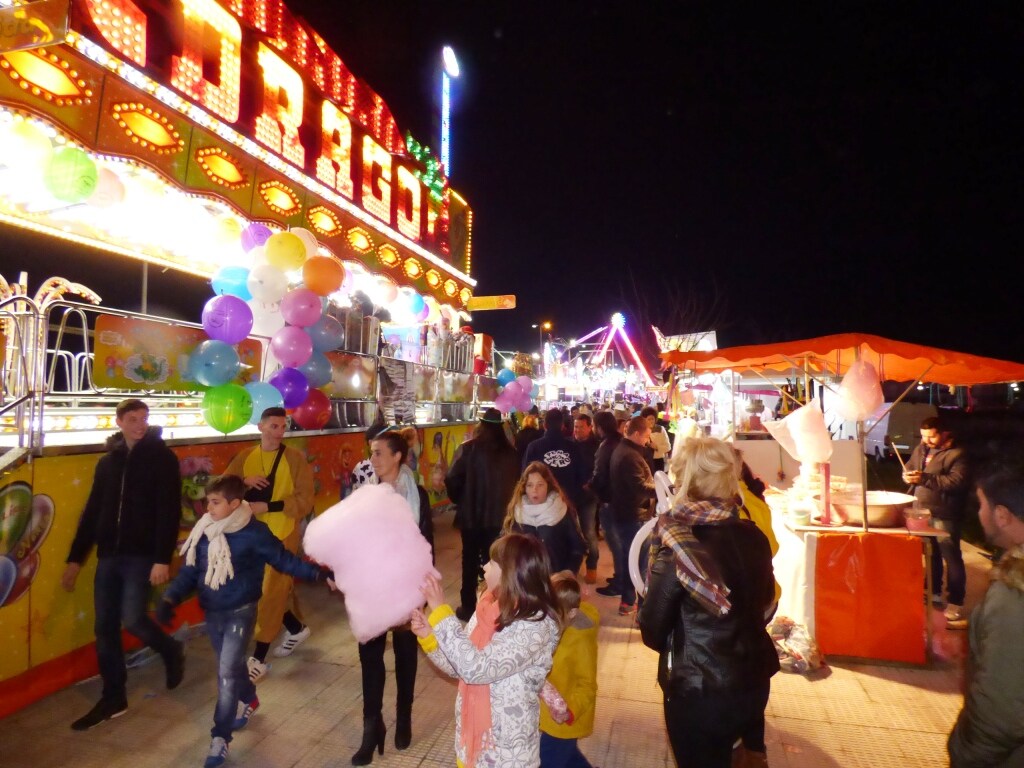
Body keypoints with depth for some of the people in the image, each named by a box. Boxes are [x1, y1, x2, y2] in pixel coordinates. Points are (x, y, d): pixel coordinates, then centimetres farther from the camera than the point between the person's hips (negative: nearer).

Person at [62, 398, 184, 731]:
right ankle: (113, 698, 23)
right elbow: (92, 513, 16)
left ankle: (172, 651, 19)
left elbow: (169, 512, -12)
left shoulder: (162, 457, -6)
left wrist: (163, 559, -18)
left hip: (142, 555, -5)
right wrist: (75, 558, 13)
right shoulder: (108, 461, 11)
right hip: (109, 555, 6)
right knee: (105, 628, 8)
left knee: (133, 619, -11)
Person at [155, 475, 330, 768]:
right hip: (212, 613, 6)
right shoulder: (203, 533, -4)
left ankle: (220, 738, 9)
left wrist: (318, 573, -19)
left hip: (241, 612, -5)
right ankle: (249, 700, 50)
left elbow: (285, 561, -11)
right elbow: (189, 572, 2)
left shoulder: (255, 533, -18)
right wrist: (169, 599, -12)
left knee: (227, 673, -6)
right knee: (231, 666, 22)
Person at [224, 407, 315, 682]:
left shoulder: (295, 459, -10)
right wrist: (244, 483, -16)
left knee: (272, 592, -1)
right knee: (279, 587, 17)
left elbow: (305, 501, -13)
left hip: (283, 534, -5)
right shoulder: (245, 457, 4)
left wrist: (268, 506, -22)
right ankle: (297, 628, 41)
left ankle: (258, 658, 11)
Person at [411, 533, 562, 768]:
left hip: (507, 748, -5)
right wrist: (429, 636, -11)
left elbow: (476, 669, -31)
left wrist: (441, 612, -28)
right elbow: (461, 667, 3)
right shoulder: (490, 607, -4)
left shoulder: (535, 626, -25)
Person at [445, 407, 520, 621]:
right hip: (499, 514, 2)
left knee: (470, 559, 13)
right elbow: (515, 480, 1)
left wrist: (457, 499, 4)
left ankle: (469, 607, 20)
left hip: (470, 514, -2)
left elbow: (453, 480, -14)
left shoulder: (468, 449, -13)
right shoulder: (510, 451, -5)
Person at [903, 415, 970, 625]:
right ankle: (935, 592, 34)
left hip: (944, 515, -7)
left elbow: (957, 482, -22)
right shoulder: (921, 449, 9)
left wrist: (925, 478, -27)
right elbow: (909, 467, 18)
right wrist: (907, 475, -6)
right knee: (932, 554, 19)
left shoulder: (956, 454, -13)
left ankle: (956, 603, 5)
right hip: (922, 511, 7)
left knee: (951, 557, -3)